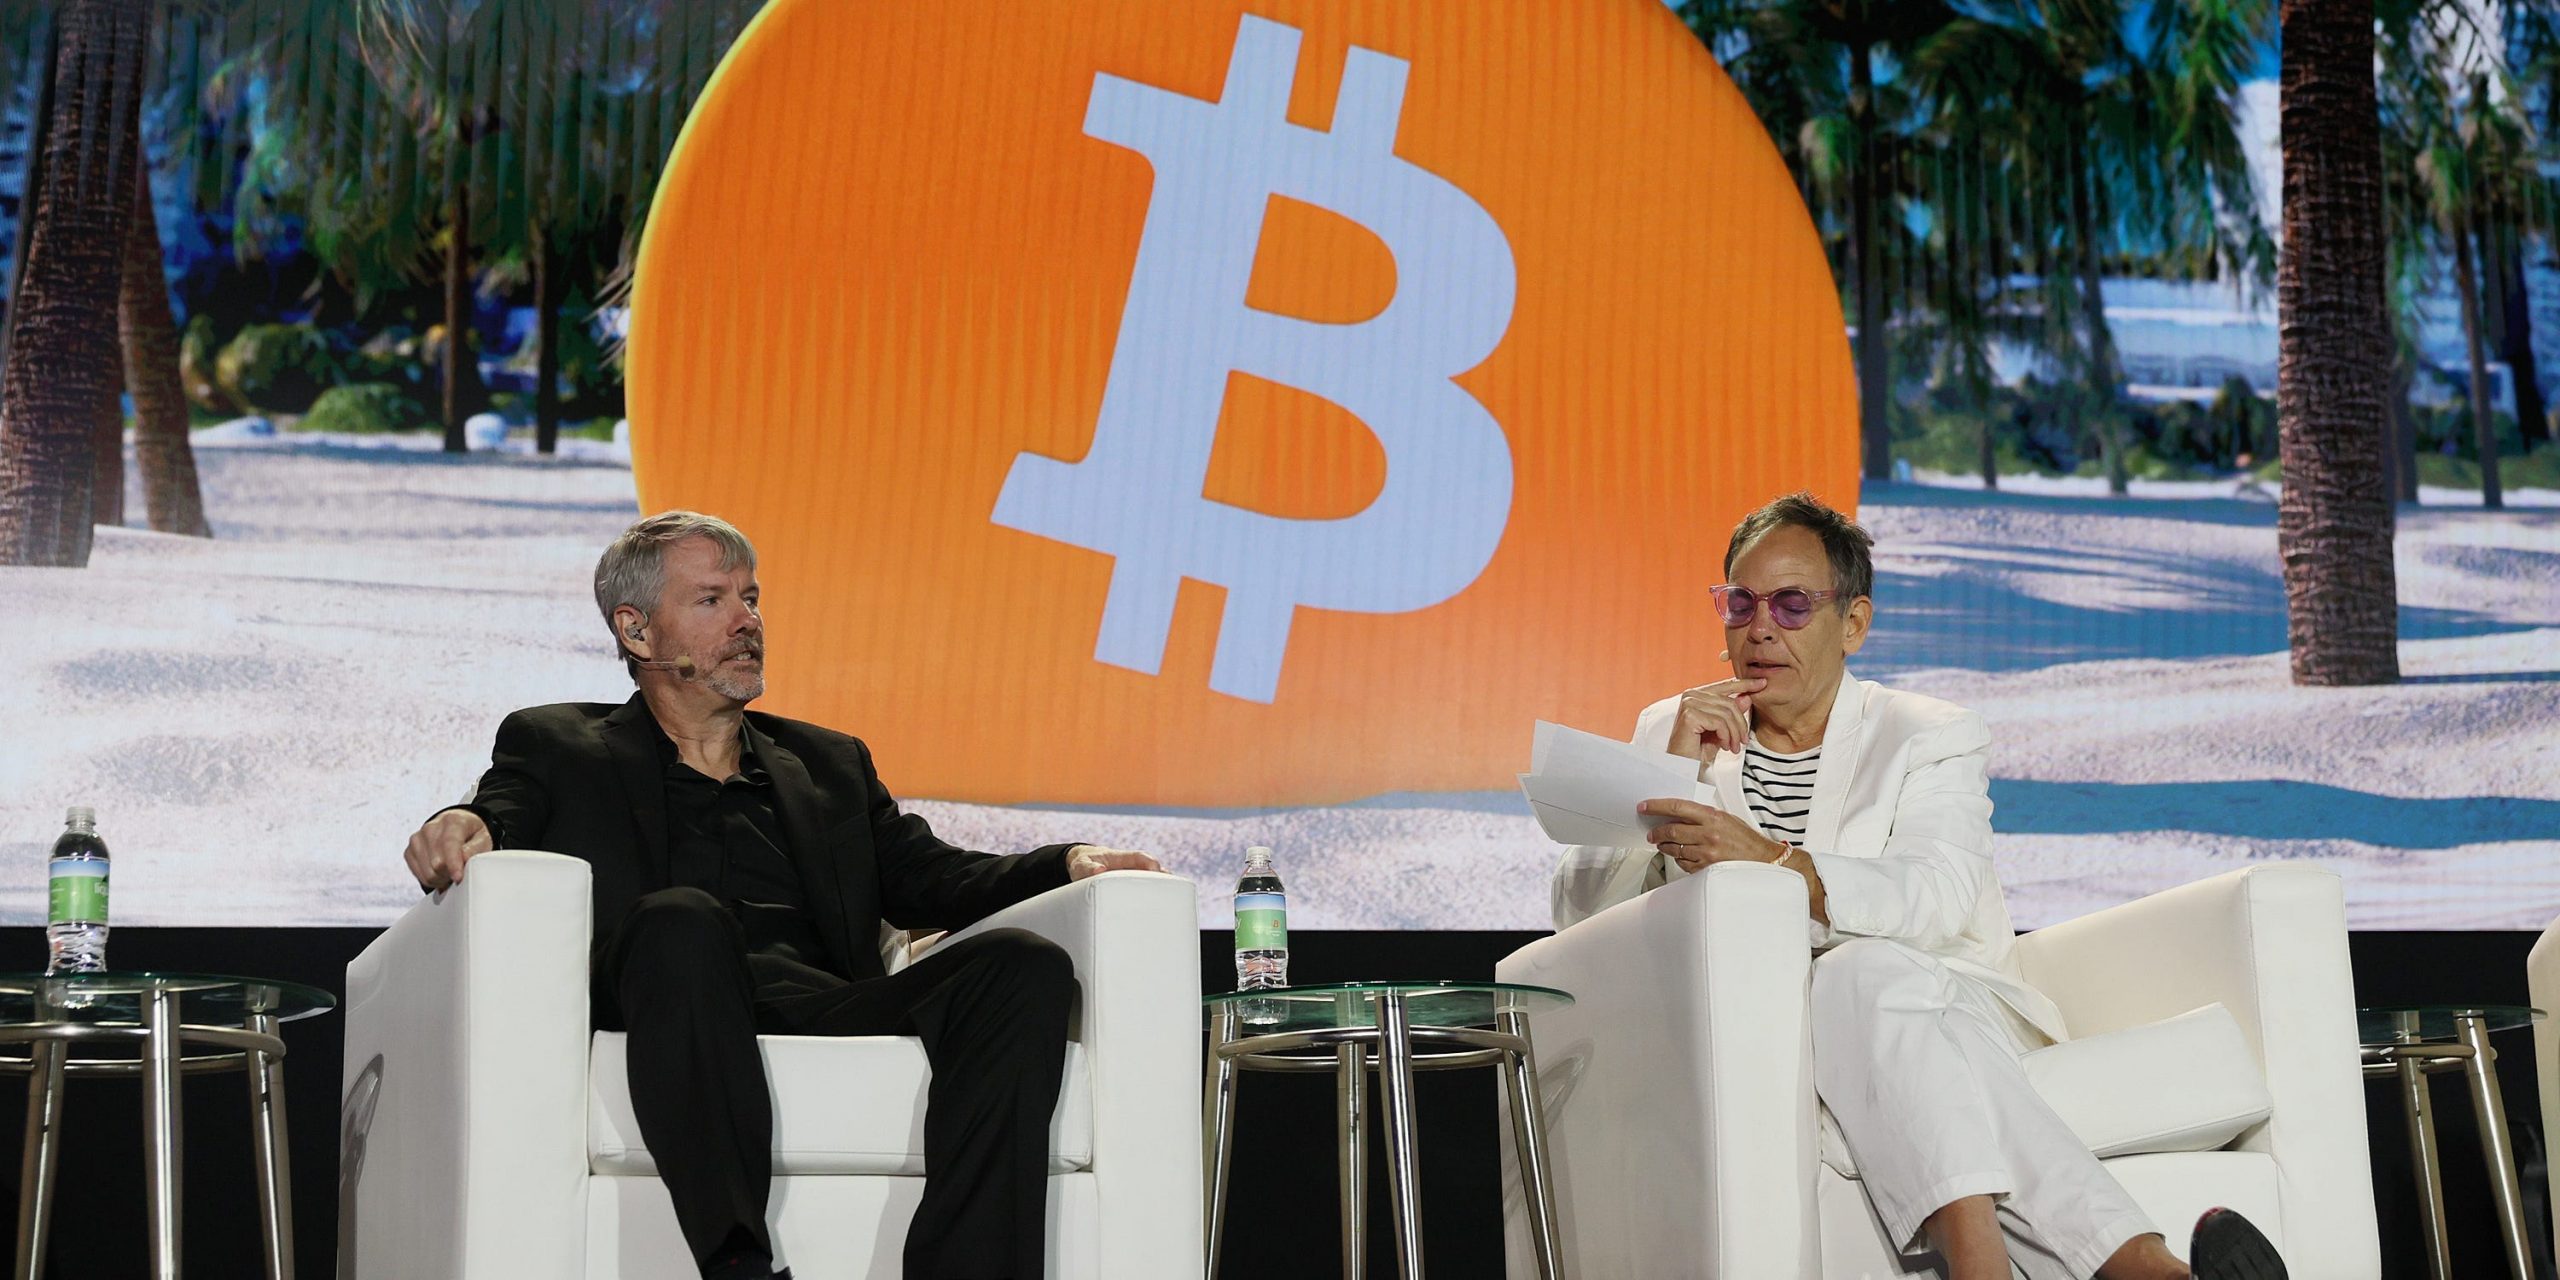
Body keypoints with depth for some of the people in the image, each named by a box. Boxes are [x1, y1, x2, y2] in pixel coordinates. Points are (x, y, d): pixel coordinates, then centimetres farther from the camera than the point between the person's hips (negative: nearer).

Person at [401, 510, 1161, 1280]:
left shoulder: (830, 763, 33)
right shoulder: (557, 748, 24)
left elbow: (929, 881, 22)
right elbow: (502, 820, 5)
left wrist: (1071, 865, 3)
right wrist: (461, 832, -22)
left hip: (837, 1012, 4)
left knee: (1026, 968, -24)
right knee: (682, 921, -38)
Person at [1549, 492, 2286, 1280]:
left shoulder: (1933, 739, 10)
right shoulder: (1671, 732, 19)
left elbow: (1934, 897, -13)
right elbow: (1580, 911, 6)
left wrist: (1774, 863, -31)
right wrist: (1673, 775, -8)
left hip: (1949, 1009, 0)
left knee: (1867, 972, -37)